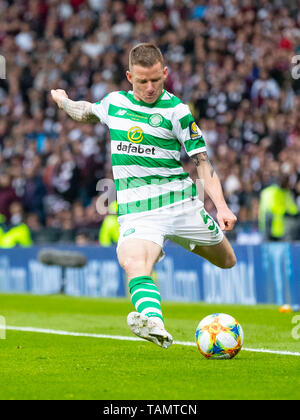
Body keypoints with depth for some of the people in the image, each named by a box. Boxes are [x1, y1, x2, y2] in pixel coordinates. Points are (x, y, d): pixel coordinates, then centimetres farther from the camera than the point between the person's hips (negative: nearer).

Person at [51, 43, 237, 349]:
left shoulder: (176, 111, -2)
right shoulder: (114, 103, 9)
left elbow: (201, 161, -2)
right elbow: (85, 112, 35)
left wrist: (221, 206, -13)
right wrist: (63, 100, 52)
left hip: (179, 201, 0)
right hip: (136, 209, 1)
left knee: (226, 261, 11)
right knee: (134, 264, -30)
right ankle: (155, 325, -52)